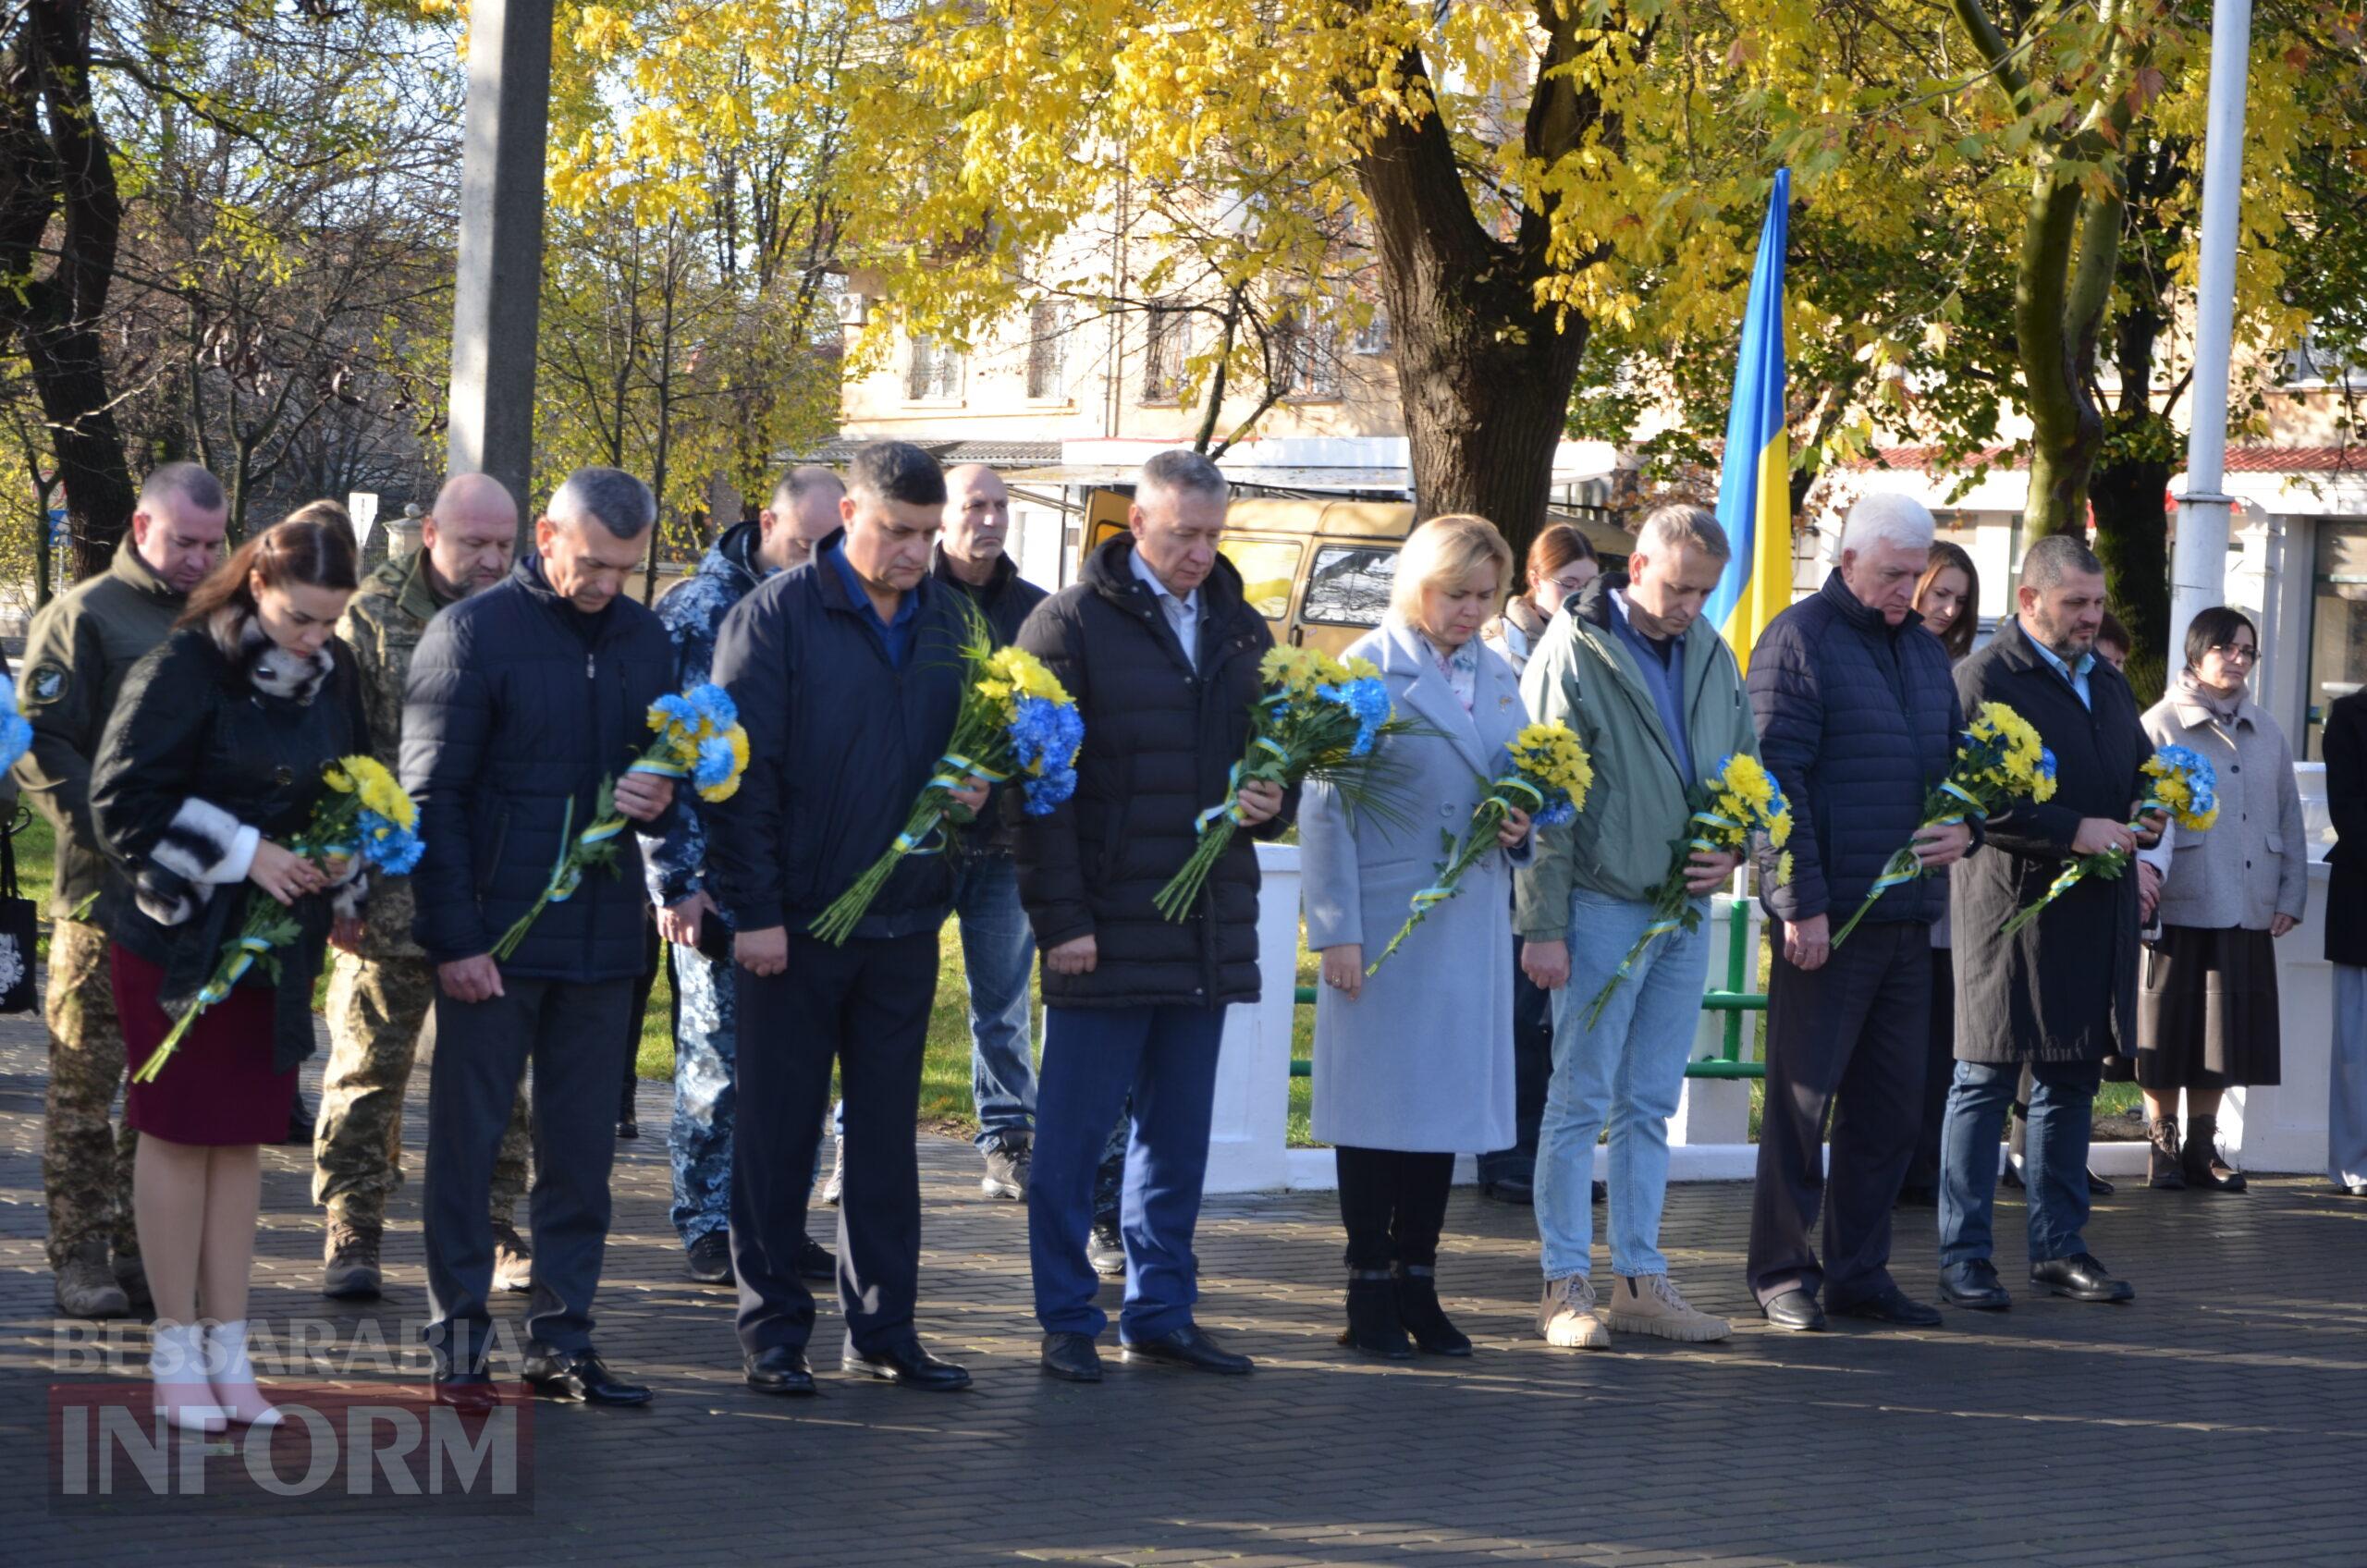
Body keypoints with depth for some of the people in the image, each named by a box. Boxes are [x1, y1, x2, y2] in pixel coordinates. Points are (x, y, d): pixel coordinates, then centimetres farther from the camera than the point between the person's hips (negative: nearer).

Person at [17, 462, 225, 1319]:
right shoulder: (81, 617, -1)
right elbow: (41, 742, -7)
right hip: (104, 893, -5)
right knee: (87, 1079, -1)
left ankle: (144, 1251, 13)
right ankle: (80, 1256, 3)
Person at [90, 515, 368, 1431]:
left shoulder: (333, 672, 4)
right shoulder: (186, 669, -15)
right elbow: (123, 799, -16)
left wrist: (344, 891, 6)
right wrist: (242, 853, -20)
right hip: (179, 935, -5)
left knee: (244, 1138, 8)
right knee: (181, 1132, 0)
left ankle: (227, 1350, 12)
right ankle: (176, 1353, 7)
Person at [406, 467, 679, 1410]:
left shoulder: (645, 639, 10)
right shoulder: (473, 631, -5)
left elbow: (665, 767, 22)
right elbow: (432, 795, -7)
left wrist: (662, 798, -4)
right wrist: (455, 937, -13)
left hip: (601, 934, 5)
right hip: (494, 938, -5)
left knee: (582, 1147, 8)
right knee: (468, 1138, 1)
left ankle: (562, 1338, 15)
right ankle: (458, 1340, 7)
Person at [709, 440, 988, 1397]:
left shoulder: (943, 622, 9)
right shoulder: (776, 616, -7)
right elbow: (740, 769, -9)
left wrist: (972, 789, -5)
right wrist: (754, 910, -14)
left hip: (904, 921, 5)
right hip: (794, 922, -5)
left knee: (887, 1134, 10)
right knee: (778, 1133, 3)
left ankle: (882, 1328, 17)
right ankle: (772, 1333, 10)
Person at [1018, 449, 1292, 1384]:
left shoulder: (1242, 631, 14)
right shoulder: (1071, 624, -3)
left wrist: (1272, 806, -1)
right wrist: (1060, 917, -13)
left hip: (1210, 929, 5)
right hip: (1106, 932, -5)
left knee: (1178, 1133, 11)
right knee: (1075, 1131, 0)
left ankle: (1160, 1313, 19)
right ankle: (1069, 1323, 7)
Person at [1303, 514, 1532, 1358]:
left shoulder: (1496, 676, 14)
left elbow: (1522, 781, 25)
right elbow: (1326, 808, -7)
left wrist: (1521, 822, 0)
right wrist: (1336, 930, -12)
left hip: (1471, 923, 6)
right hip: (1387, 922, -6)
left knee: (1447, 1098, 6)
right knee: (1378, 1103, -1)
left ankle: (1417, 1285, 14)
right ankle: (1369, 1294, 6)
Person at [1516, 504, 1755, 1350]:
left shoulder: (1711, 655, 11)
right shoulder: (1574, 651, -9)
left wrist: (1731, 849, 0)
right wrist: (1543, 924, -14)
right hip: (1601, 906, -6)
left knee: (1650, 1106, 10)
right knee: (1579, 1103, -2)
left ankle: (1640, 1280, 16)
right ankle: (1567, 1287, 2)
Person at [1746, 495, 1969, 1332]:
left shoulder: (1924, 650, 17)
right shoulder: (1799, 639, -7)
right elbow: (1775, 777, -12)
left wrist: (1965, 825, 1)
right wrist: (1799, 902, -17)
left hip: (1908, 913, 7)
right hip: (1826, 916, -7)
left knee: (1892, 1102, 9)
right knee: (1803, 1096, -1)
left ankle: (1858, 1269, 18)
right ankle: (1783, 1270, 8)